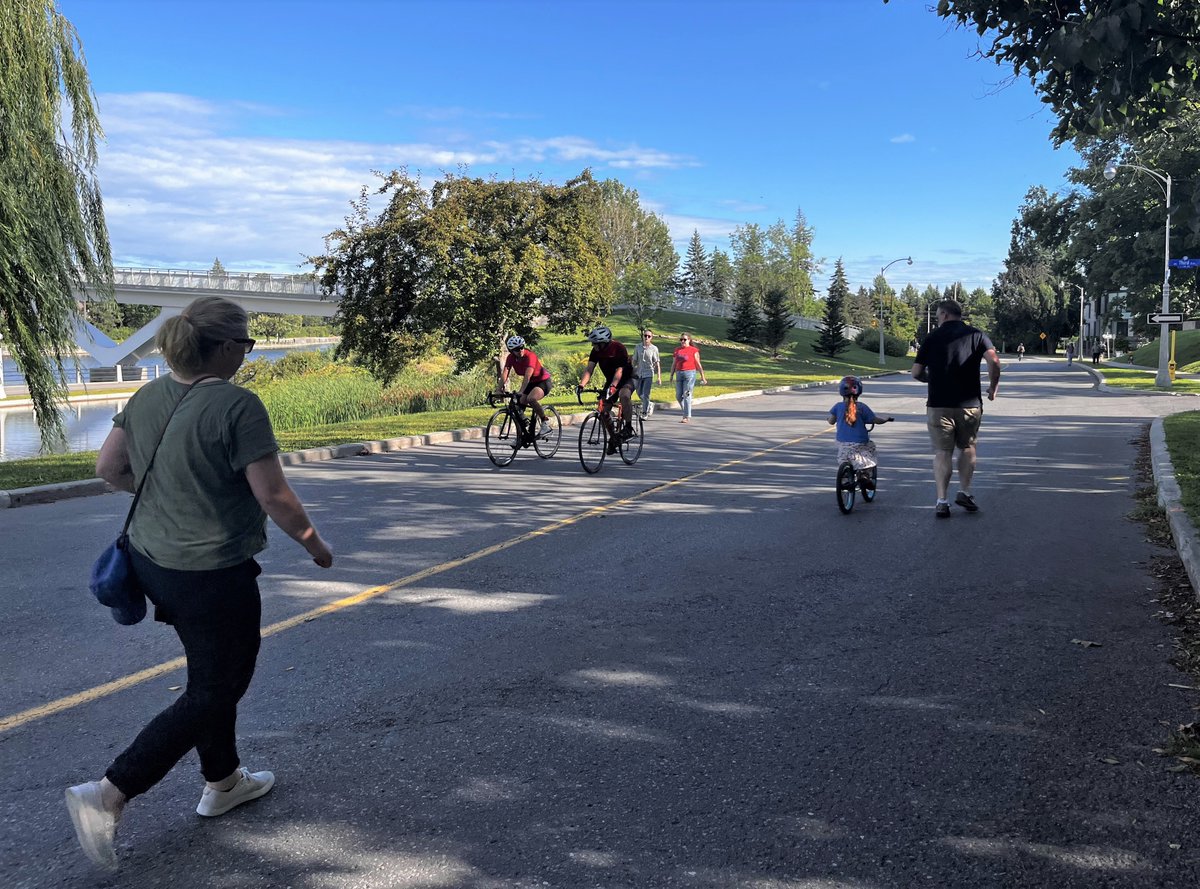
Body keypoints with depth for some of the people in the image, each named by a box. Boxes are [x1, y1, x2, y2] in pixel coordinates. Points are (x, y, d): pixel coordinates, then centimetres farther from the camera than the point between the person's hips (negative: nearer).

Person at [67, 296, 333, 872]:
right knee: (213, 694, 7)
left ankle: (222, 781, 38)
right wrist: (314, 544, -4)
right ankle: (107, 795, 5)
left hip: (152, 561, 8)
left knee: (217, 673, 24)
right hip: (212, 576, -8)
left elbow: (108, 468, 9)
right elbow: (274, 496, -19)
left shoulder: (148, 397, 2)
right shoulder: (238, 406, -21)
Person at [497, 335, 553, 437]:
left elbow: (527, 376, -38)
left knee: (530, 398, -32)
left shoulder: (530, 356, -28)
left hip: (543, 381, -7)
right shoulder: (510, 358, -10)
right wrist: (501, 390, -32)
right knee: (520, 404, 0)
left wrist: (520, 392, -47)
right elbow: (504, 373, -18)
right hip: (531, 383, 7)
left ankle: (546, 424, -19)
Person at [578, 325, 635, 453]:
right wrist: (582, 384, -31)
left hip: (627, 378, -6)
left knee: (624, 395, -38)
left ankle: (628, 426, -25)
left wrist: (612, 387, -47)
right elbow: (589, 369, -16)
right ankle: (613, 438, 11)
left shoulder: (619, 348, -25)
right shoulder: (596, 351, -9)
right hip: (610, 380, 6)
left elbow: (619, 370, -33)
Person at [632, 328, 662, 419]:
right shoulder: (638, 347, 4)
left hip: (648, 374, -4)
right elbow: (634, 360, 11)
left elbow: (657, 363, -2)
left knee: (646, 394, -10)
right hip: (639, 373, 4)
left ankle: (645, 413, -1)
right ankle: (650, 405, 37)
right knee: (640, 394, 11)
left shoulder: (654, 348, -3)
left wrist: (659, 377, -6)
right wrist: (632, 372, 9)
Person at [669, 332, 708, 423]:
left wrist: (702, 376, -1)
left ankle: (687, 417, -4)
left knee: (687, 395, -8)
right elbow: (674, 364, 17)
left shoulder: (694, 350, -1)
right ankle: (686, 411, 26)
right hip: (679, 374, 6)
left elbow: (698, 364, -1)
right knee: (678, 396, 6)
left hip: (689, 374, -6)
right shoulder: (677, 350, 14)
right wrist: (671, 375, 11)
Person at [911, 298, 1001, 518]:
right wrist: (993, 387, 2)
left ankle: (942, 502, -2)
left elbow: (916, 373, 2)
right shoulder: (976, 334, 3)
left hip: (939, 404, -1)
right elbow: (994, 361, -13)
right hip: (970, 404, 1)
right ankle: (965, 493, 23)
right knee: (967, 448, 20)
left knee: (942, 452, 3)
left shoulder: (932, 338, 3)